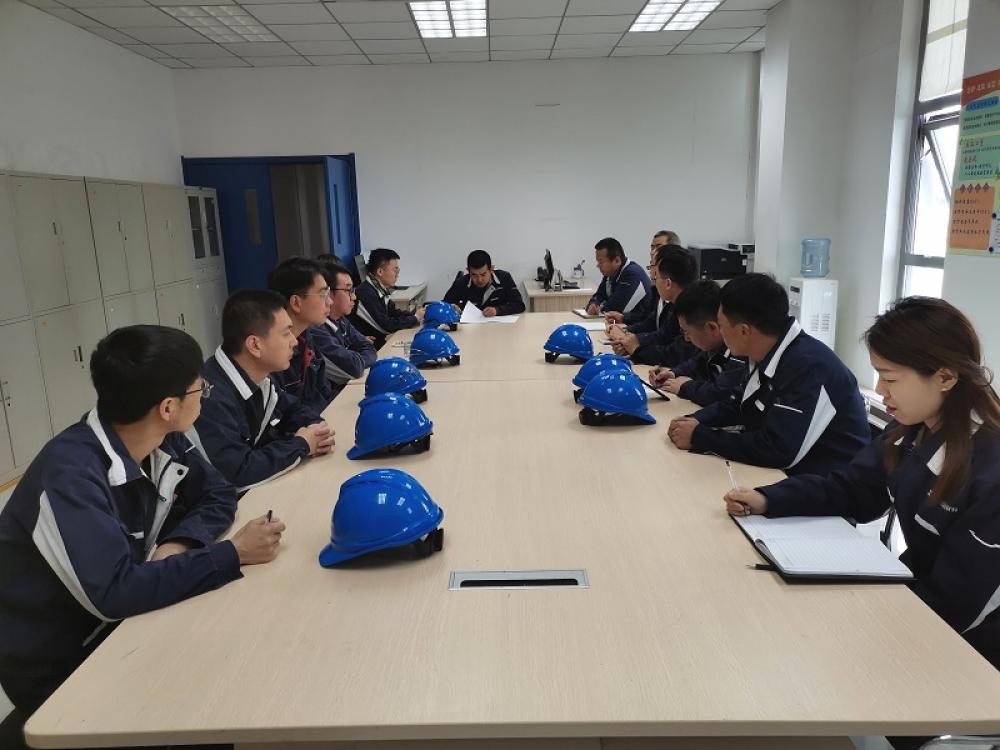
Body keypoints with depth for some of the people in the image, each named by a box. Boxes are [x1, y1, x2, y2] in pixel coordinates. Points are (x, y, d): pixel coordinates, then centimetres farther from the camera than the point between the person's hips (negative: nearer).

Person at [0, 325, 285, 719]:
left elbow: (219, 494, 1)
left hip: (118, 627, 6)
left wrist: (178, 543, -19)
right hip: (57, 667, -6)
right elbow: (114, 593, -36)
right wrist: (234, 554, -31)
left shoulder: (162, 441, -9)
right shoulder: (70, 474, -30)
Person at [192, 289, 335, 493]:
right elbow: (236, 472, -34)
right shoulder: (212, 396, -29)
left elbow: (294, 408, 13)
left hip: (258, 489, 7)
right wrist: (301, 445, -20)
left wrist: (314, 429, -9)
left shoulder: (256, 377, -3)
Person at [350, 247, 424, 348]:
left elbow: (394, 313, 15)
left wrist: (418, 315, 0)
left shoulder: (381, 290, 3)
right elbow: (387, 326, -22)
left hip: (380, 340, 8)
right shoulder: (366, 294, -22)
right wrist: (415, 318, -10)